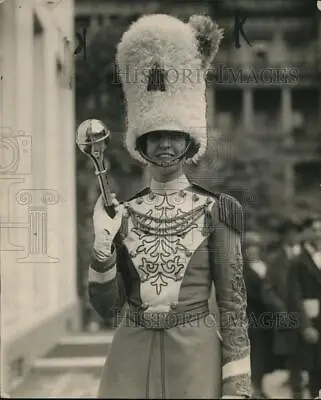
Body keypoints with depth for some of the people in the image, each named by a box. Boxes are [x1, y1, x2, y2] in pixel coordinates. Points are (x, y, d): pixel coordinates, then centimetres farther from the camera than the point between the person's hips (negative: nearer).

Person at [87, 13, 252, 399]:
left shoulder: (215, 210, -3)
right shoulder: (122, 213, 5)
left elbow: (233, 302, -3)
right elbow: (106, 304, 3)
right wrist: (103, 245, -13)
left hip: (195, 356, -2)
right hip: (131, 357, 2)